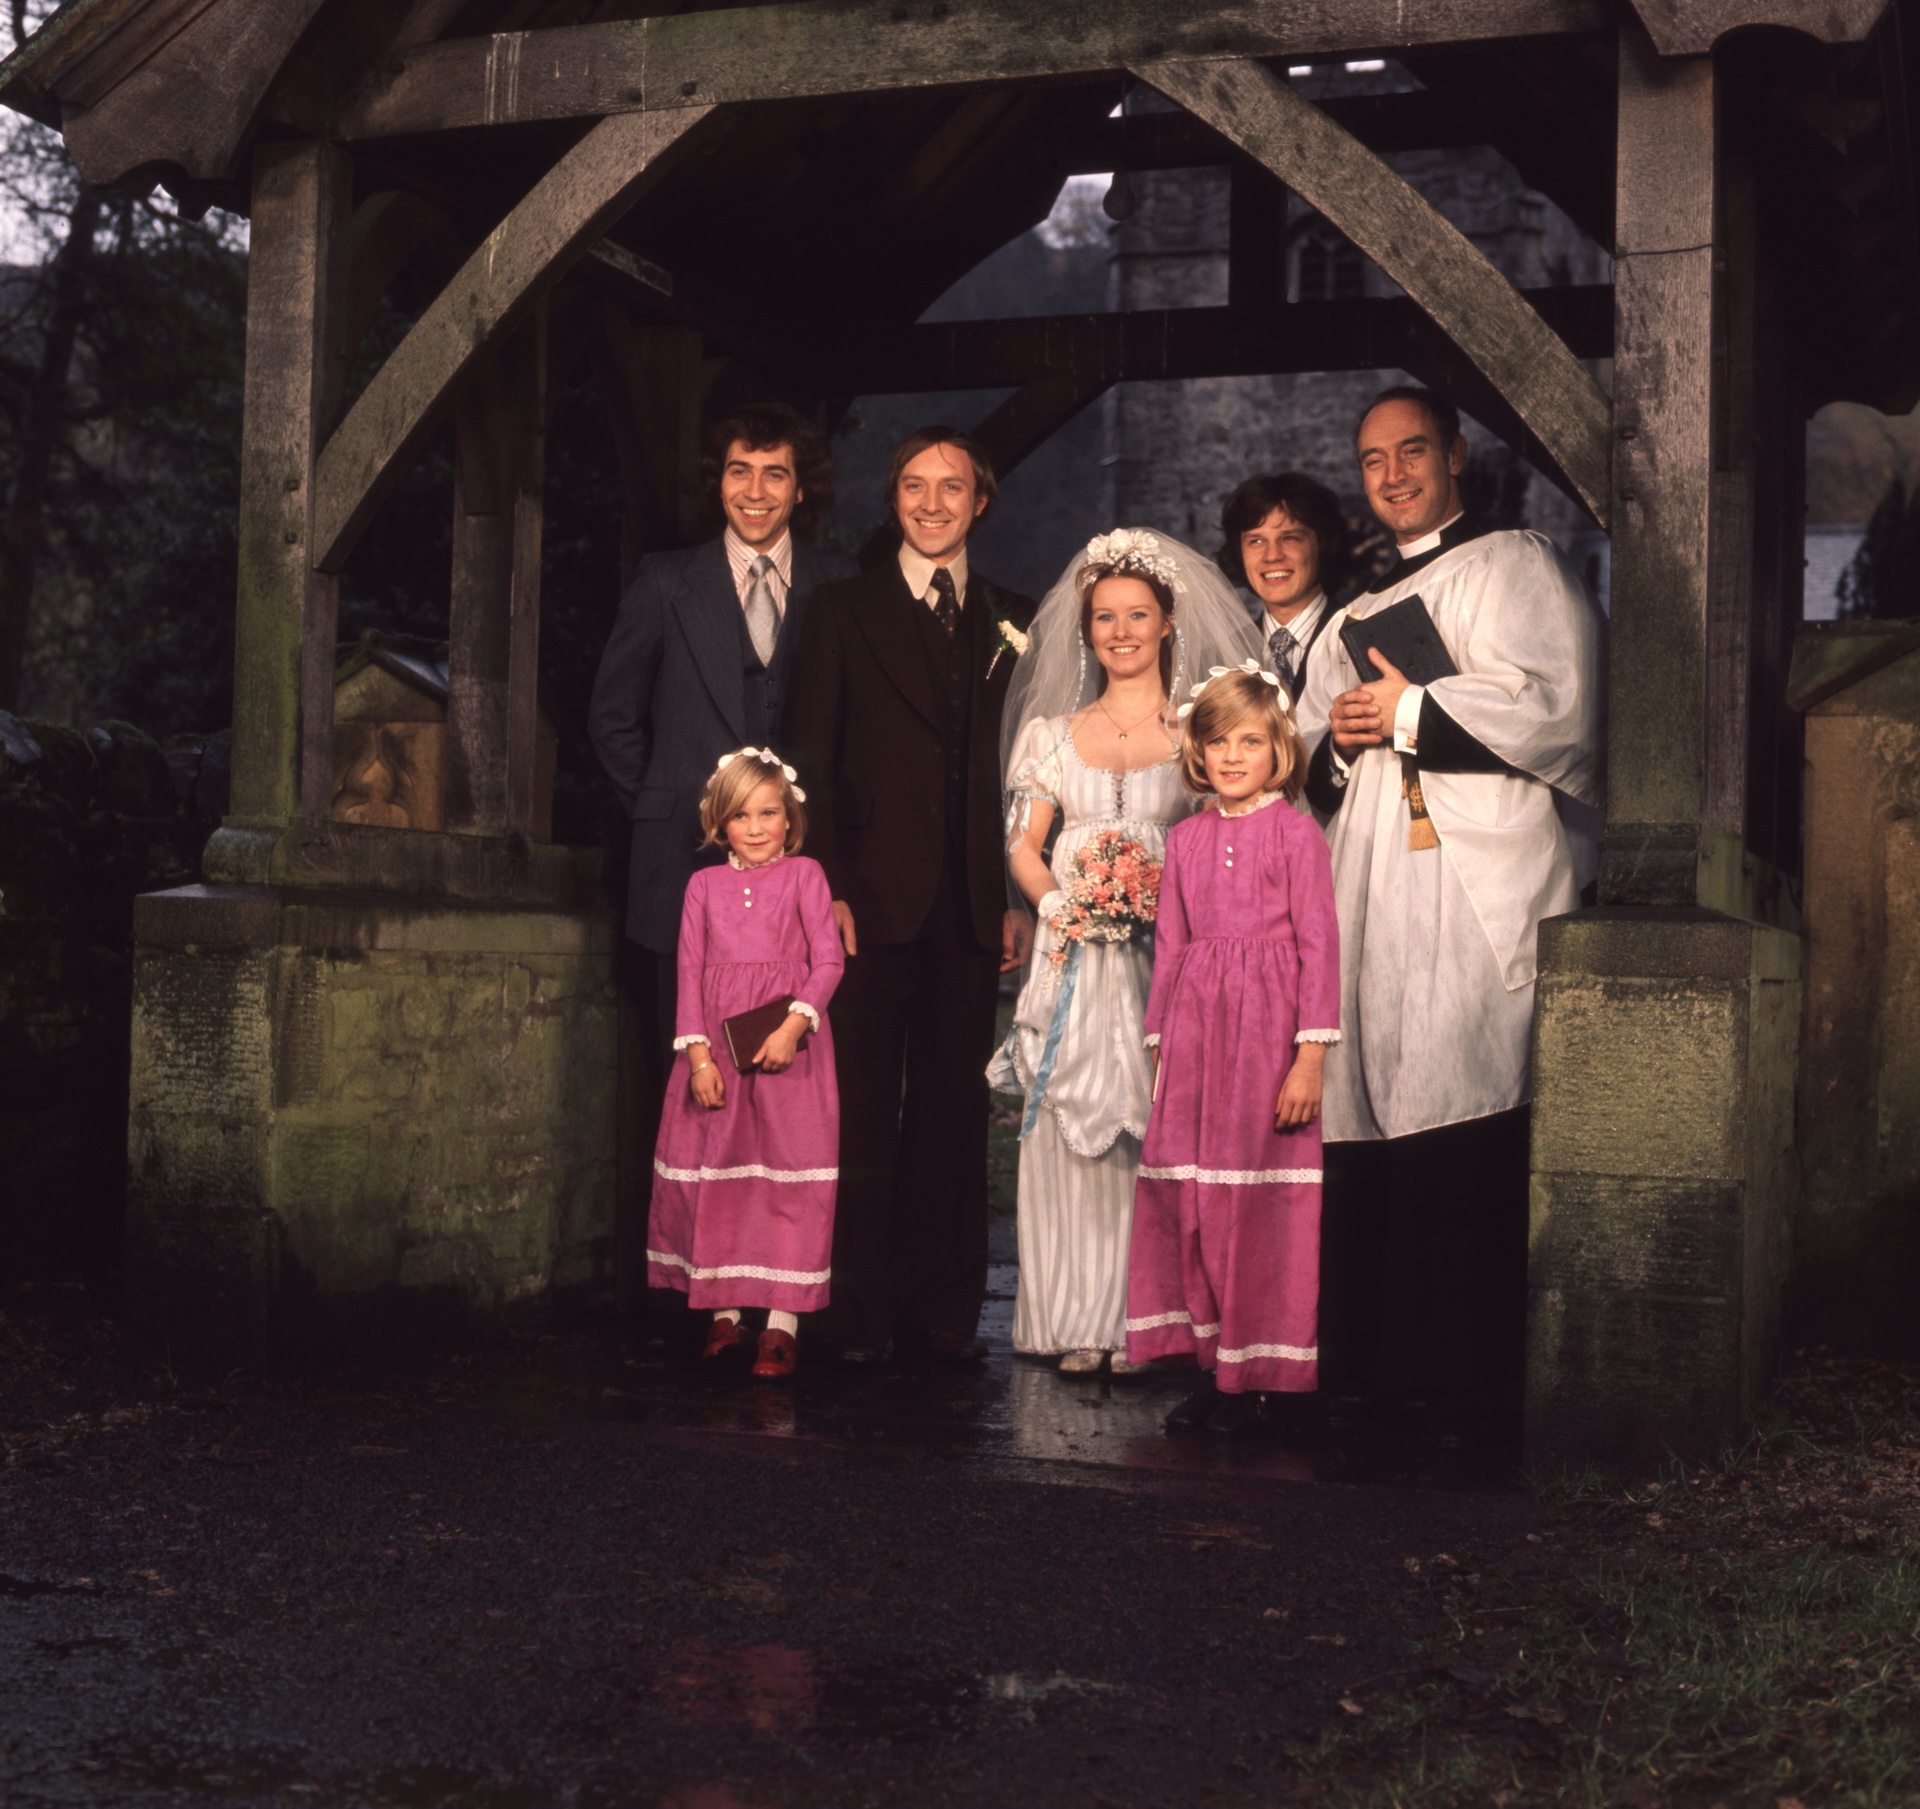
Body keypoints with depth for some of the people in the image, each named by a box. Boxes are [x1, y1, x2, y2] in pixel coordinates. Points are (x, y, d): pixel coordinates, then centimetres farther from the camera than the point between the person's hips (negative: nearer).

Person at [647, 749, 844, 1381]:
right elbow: (690, 973, 6)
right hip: (717, 1050, 3)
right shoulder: (704, 885, 10)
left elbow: (828, 960, -3)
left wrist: (794, 1025, -16)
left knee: (789, 1176, -4)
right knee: (714, 1176, 4)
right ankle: (724, 1312, 15)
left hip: (787, 1046, -2)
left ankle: (781, 1323, 0)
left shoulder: (803, 875, 4)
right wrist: (698, 1055, -4)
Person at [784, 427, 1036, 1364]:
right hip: (871, 897, -2)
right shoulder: (843, 611, 7)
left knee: (955, 1109, 6)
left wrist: (1020, 898, 3)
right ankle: (861, 1312, 7)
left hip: (971, 903, 2)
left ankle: (945, 1308, 13)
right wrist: (828, 889, -8)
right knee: (863, 1110, -1)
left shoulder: (1013, 622, 14)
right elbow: (810, 761, 2)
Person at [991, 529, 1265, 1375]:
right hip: (1071, 953, 2)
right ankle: (1077, 1321, 2)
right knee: (1066, 1126, -2)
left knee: (1154, 1130, -4)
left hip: (1165, 950, -2)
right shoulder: (1053, 733, 13)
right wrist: (1063, 901, -10)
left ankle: (1142, 1321, 2)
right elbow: (1023, 844, 9)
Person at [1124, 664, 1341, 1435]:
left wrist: (1310, 1054, -10)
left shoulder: (1295, 834, -2)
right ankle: (1213, 1362, 14)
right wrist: (1159, 1044, 14)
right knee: (1187, 1190, 3)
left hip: (1267, 1026, -4)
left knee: (1258, 1193, -3)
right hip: (1195, 1025, 5)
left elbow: (1318, 945, -5)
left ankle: (1256, 1371, 8)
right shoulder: (1186, 839, 12)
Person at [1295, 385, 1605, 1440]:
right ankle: (1373, 1363, 9)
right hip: (1372, 898, 6)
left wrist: (1410, 711, -5)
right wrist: (1337, 743, 3)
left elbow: (1554, 708, -8)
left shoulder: (1514, 566, 6)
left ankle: (1472, 1389, -7)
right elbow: (1312, 761, 26)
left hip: (1477, 890, -6)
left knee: (1464, 1143, -11)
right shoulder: (1359, 613, 25)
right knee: (1368, 1134, 1)